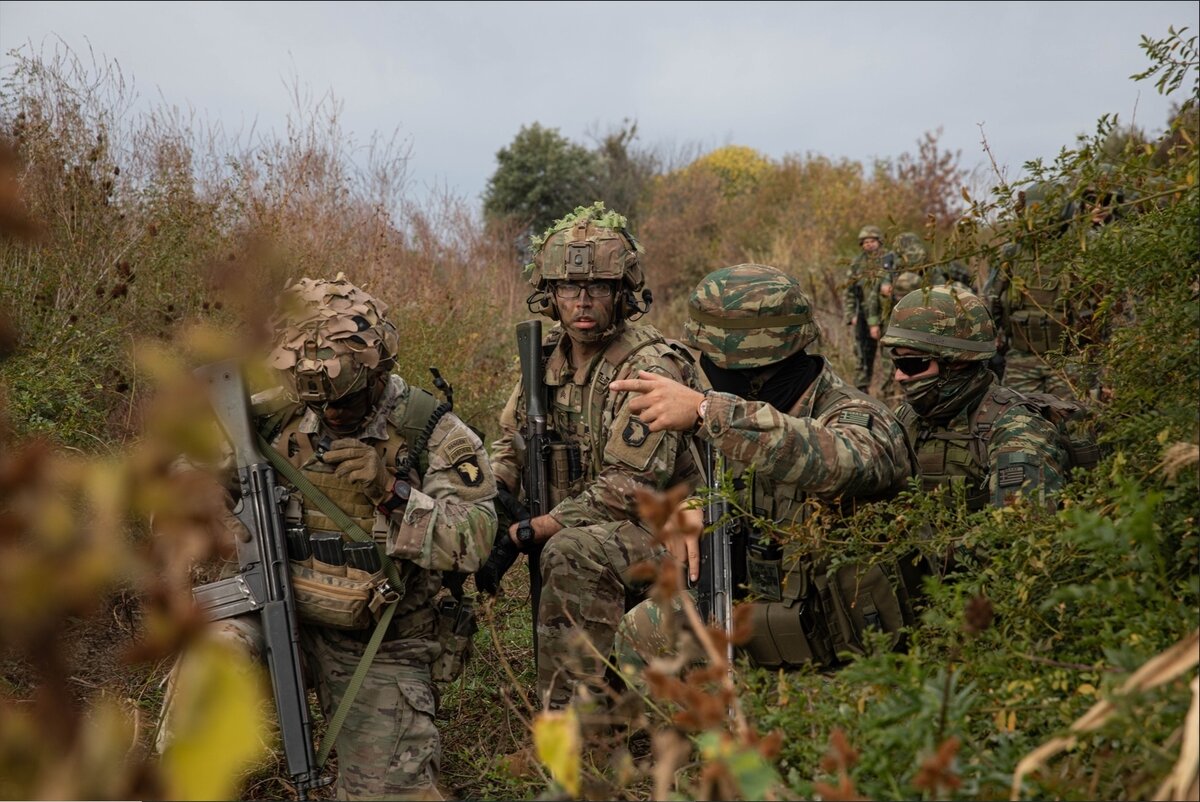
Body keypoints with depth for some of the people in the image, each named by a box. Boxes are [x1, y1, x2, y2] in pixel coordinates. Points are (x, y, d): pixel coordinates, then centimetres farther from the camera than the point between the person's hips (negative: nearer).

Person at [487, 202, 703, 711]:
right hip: (586, 531, 8)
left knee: (570, 552, -34)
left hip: (661, 532, -8)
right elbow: (510, 445, 15)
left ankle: (585, 705, -25)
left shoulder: (649, 368, -19)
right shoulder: (550, 357, 5)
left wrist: (528, 532, -23)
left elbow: (628, 488, -24)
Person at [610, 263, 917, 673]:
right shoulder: (749, 413, -1)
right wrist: (695, 511, -11)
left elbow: (834, 462, -47)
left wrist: (704, 411, -53)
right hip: (769, 607, 7)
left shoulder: (859, 421, -23)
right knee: (644, 630, 3)